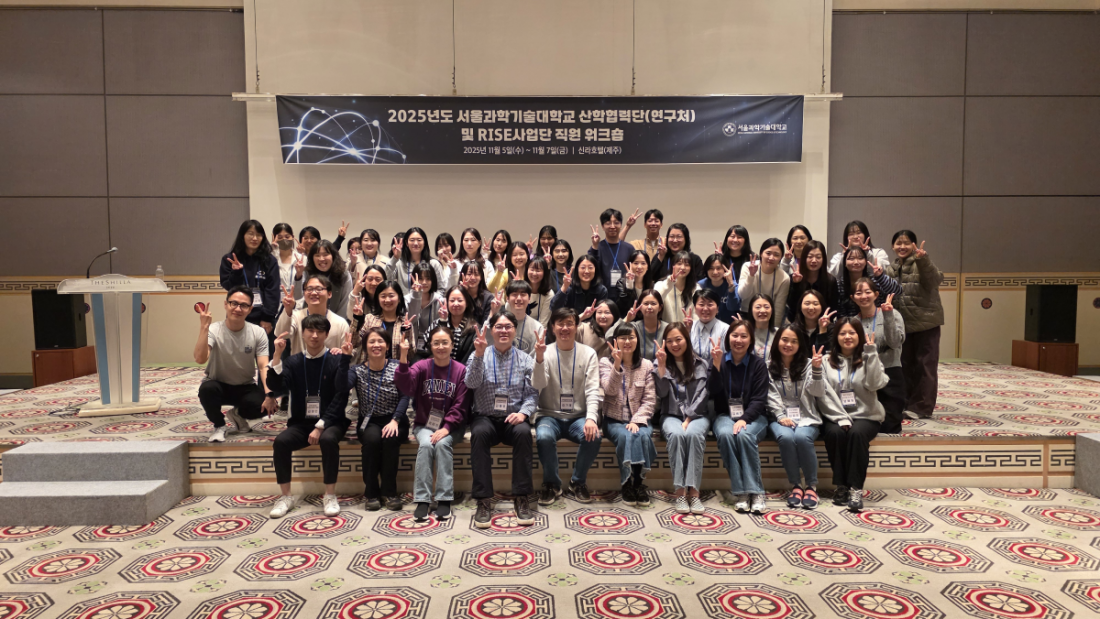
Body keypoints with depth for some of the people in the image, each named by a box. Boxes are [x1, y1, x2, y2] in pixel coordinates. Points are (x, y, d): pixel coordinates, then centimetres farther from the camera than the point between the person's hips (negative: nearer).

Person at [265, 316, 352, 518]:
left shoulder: (336, 360, -3)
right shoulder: (293, 361, 6)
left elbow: (340, 397, -10)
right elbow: (275, 387, -10)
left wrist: (321, 426, -18)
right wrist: (277, 355, -19)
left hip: (331, 422, -3)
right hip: (301, 423, 3)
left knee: (329, 440, -34)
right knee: (281, 441, -26)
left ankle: (330, 496, -19)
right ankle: (285, 496, -11)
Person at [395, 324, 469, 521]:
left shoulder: (461, 370, -2)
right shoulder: (422, 366, 0)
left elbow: (460, 405, -6)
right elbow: (406, 387, -20)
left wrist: (446, 428, -19)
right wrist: (403, 357, -33)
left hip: (450, 426, -1)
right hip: (424, 424, 1)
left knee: (443, 444, -29)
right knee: (426, 445, -28)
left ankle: (444, 499, -23)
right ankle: (422, 500, -23)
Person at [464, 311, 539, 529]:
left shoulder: (525, 359, 8)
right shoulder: (480, 355, 6)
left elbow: (532, 393, 2)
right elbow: (471, 384, -12)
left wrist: (524, 412, -17)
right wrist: (479, 355, -25)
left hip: (513, 419, 1)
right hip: (485, 416, 0)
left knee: (524, 433, -33)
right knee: (480, 433, -34)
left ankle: (522, 498, -26)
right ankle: (483, 500, -30)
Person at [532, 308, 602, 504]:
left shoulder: (588, 353, 1)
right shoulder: (544, 352, -1)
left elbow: (592, 390, -6)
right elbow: (538, 385, -15)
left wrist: (591, 418, -23)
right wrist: (539, 358, -31)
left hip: (578, 417, 1)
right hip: (550, 415, -1)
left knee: (593, 437, -29)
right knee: (544, 437, -33)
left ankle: (578, 482, -1)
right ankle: (551, 484, -5)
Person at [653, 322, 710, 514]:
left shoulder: (700, 365, 10)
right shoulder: (662, 365, 13)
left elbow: (701, 395, 0)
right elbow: (662, 393, -3)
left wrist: (688, 419, -12)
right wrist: (661, 365, -9)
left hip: (696, 415, 0)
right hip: (671, 416, 0)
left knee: (694, 433, -35)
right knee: (676, 434, -35)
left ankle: (694, 491, -36)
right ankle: (680, 491, -34)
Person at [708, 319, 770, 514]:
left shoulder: (758, 364, 2)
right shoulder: (719, 361, 6)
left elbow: (759, 399, -5)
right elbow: (713, 390, -8)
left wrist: (745, 419, -21)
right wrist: (716, 365, -23)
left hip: (753, 416, -1)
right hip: (725, 415, 1)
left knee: (745, 435, -34)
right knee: (725, 434, -33)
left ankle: (756, 492, -27)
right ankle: (740, 492, -28)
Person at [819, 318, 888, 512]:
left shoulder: (868, 359, 8)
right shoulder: (828, 361, 7)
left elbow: (875, 384, -13)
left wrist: (871, 353, -15)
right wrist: (841, 418, -16)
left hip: (865, 416, 0)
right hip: (835, 416, 0)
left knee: (857, 433, -31)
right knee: (834, 433, -30)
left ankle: (856, 488, -26)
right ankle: (841, 485, -16)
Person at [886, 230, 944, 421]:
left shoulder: (921, 263, -8)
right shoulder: (892, 269, 12)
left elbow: (933, 279, -28)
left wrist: (922, 260, -45)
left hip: (926, 322, -6)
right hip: (903, 324, 7)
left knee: (925, 365, -2)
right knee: (905, 364, 13)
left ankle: (922, 408, 4)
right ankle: (906, 404, 23)